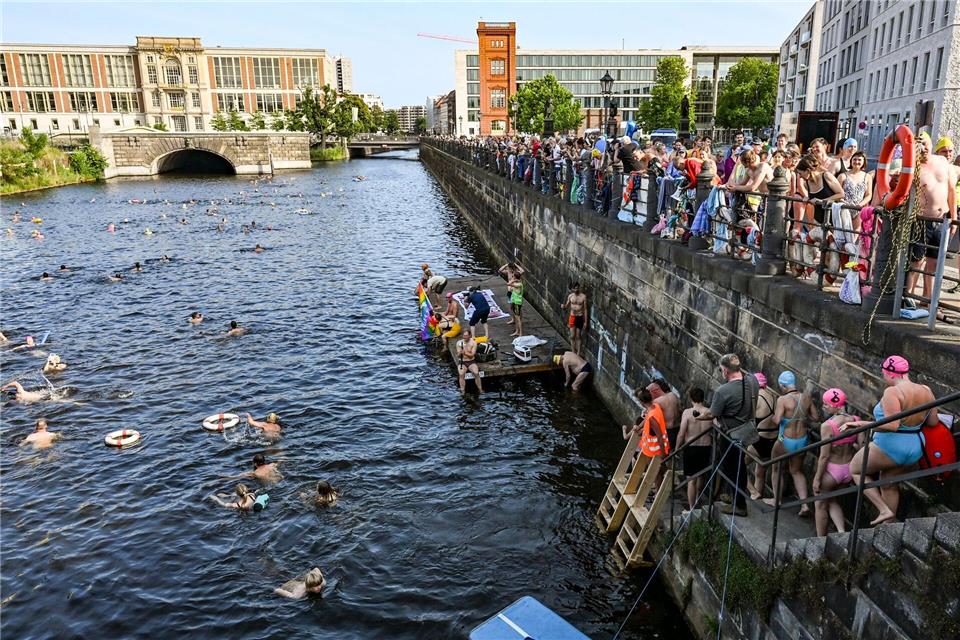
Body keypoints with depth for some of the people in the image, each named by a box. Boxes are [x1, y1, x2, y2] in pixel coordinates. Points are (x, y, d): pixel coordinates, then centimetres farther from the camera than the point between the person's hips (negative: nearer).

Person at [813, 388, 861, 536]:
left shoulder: (827, 425, -23)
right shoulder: (855, 421, -7)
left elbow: (824, 456, -19)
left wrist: (817, 478, -9)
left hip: (831, 470, -6)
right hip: (849, 469, 6)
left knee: (820, 505, 16)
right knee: (832, 500, 29)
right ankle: (841, 531, 12)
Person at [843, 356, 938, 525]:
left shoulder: (892, 392, -22)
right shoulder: (926, 390, 0)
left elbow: (892, 425, -30)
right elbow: (933, 422, 8)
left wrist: (861, 424, -27)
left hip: (889, 446, -8)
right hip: (915, 449, 8)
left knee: (855, 470, 15)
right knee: (889, 485, 25)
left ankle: (884, 510, 6)